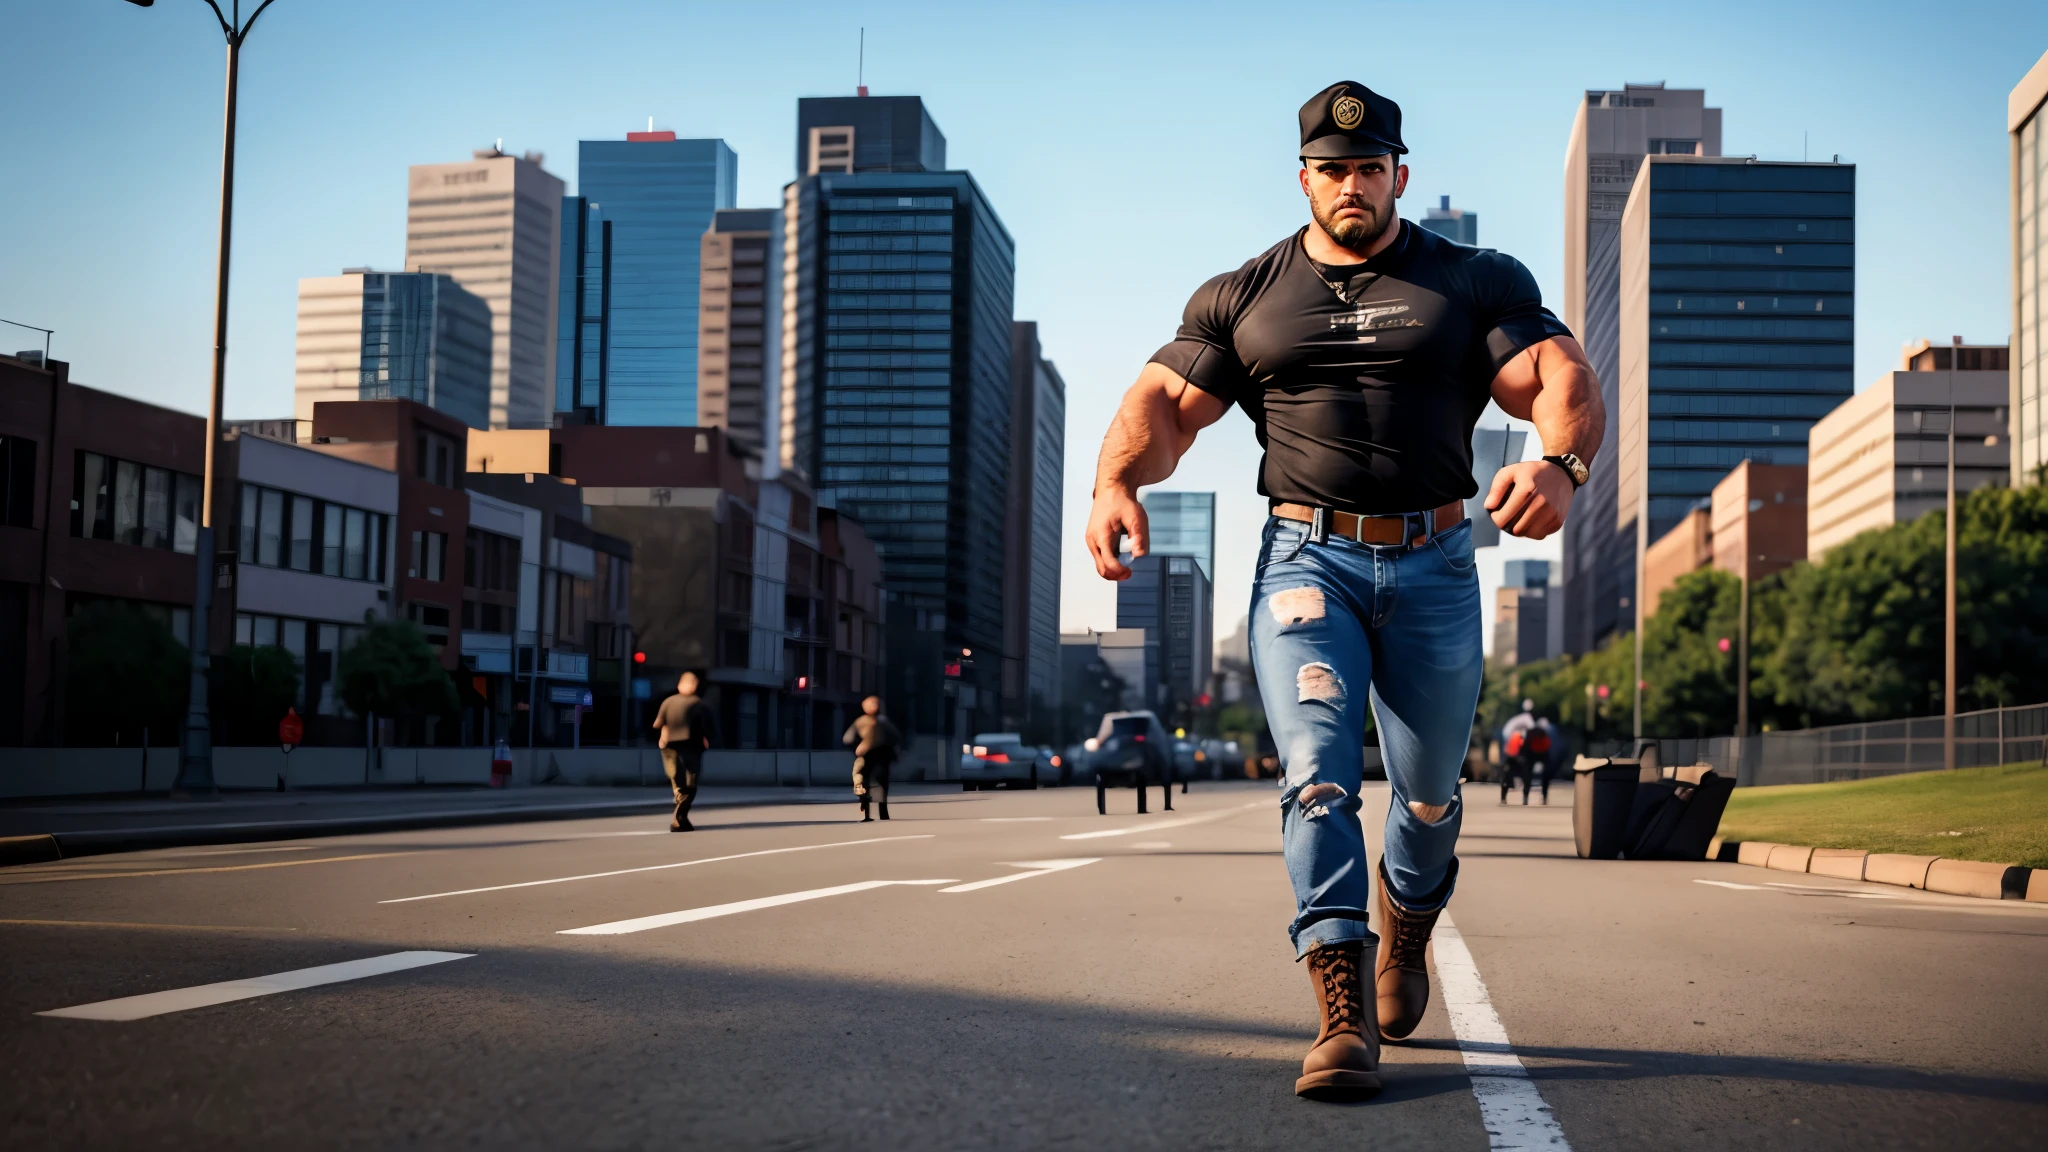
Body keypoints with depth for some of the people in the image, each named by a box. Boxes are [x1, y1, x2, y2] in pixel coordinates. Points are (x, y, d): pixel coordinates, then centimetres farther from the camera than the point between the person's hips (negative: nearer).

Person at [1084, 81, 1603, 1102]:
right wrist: (1116, 482, -14)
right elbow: (1165, 399, 8)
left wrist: (1559, 463, -25)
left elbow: (1563, 377, -2)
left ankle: (1406, 931, 41)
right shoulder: (1244, 297, 13)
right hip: (1306, 558, 0)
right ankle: (1343, 1014, -21)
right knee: (1317, 775, -17)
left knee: (1428, 794, 10)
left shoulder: (1475, 283, 10)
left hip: (1434, 566, 1)